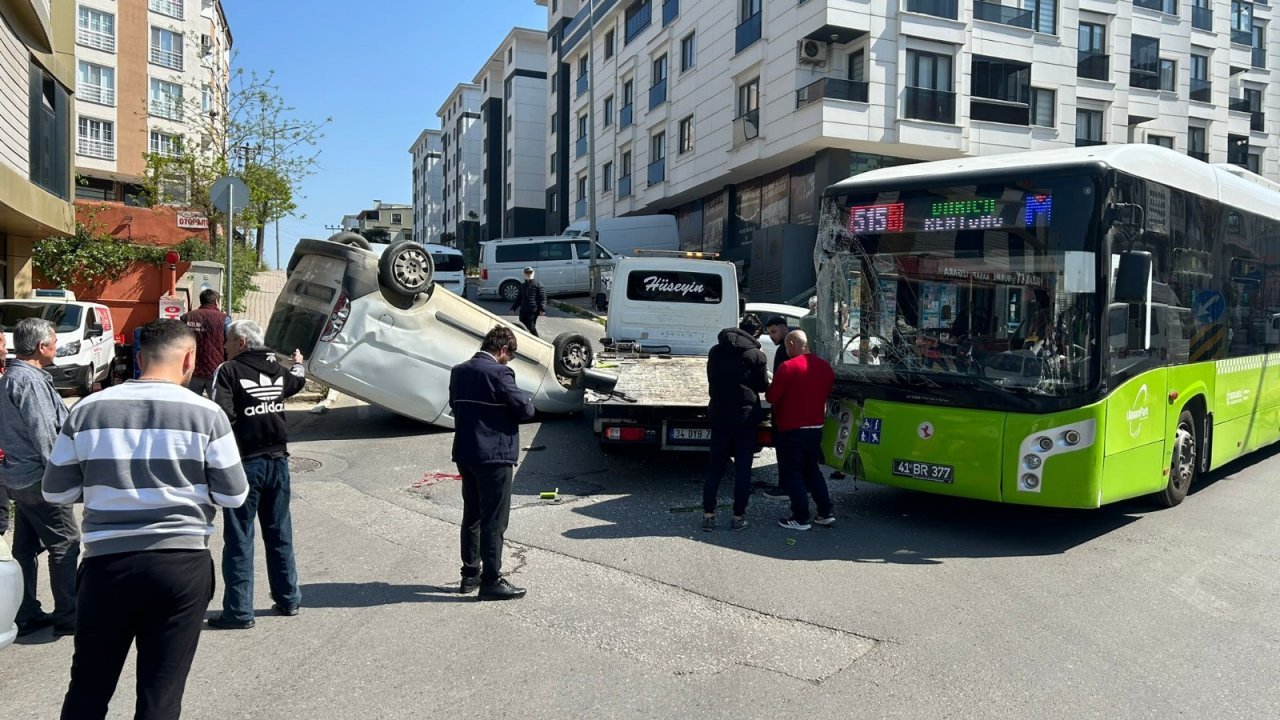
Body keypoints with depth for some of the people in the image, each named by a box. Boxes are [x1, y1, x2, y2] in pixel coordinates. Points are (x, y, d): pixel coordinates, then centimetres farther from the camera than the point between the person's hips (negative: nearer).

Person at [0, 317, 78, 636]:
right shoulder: (29, 380, -19)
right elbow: (44, 435, -22)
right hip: (39, 478, -10)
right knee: (65, 543, -2)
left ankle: (26, 615, 23)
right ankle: (68, 617, 4)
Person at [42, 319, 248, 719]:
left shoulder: (87, 410, 0)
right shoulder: (205, 414, -7)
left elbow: (56, 493, 8)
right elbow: (233, 496, -2)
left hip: (107, 563, 2)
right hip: (181, 564, -2)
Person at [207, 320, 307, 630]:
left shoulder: (229, 371, -11)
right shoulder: (277, 369, 7)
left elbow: (222, 415, -24)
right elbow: (297, 381, 31)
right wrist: (298, 363, 52)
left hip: (245, 463, -6)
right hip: (277, 461, 6)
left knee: (239, 538, 1)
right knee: (280, 534, 15)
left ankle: (238, 611, 4)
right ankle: (288, 599, 24)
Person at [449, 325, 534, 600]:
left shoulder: (459, 371, 7)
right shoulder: (498, 373, -17)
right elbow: (524, 410, -15)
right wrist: (527, 399, 5)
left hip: (464, 454, 8)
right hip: (493, 456, -8)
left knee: (471, 516, 18)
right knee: (494, 521, 0)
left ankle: (470, 573, 27)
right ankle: (491, 581, 6)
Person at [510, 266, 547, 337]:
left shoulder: (538, 285, -1)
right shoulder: (522, 285, 19)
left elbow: (543, 298, -7)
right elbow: (519, 298, 27)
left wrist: (542, 309, -18)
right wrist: (513, 308, 23)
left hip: (533, 311, -7)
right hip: (523, 311, 7)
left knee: (531, 328, -12)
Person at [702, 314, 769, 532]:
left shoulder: (715, 351, 4)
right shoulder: (756, 355, -9)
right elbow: (762, 386, -1)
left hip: (719, 414, 3)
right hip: (745, 416, -3)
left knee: (715, 465, 10)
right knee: (743, 467, 6)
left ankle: (708, 514, 8)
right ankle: (738, 516, 9)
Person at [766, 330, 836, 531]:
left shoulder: (788, 367, -16)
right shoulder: (825, 367, 5)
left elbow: (771, 397, -13)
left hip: (792, 429, -7)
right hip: (816, 427, 7)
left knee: (791, 473, 3)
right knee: (812, 470, 19)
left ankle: (801, 518, 2)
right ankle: (827, 512, 18)